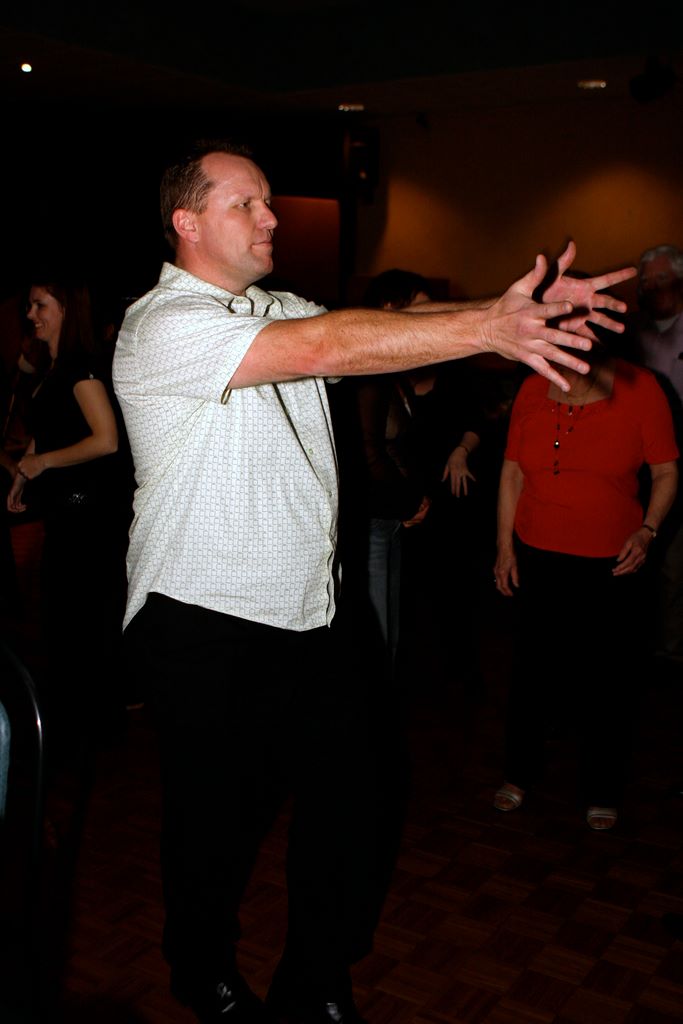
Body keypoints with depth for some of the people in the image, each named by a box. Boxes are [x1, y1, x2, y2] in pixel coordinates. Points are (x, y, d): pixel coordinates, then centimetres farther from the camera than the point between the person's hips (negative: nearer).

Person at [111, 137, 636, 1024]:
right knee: (219, 820, 11)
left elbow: (383, 322, -2)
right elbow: (326, 348, -27)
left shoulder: (282, 311, 12)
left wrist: (511, 308, -19)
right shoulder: (162, 325, -15)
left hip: (307, 615, 7)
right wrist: (491, 328, -28)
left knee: (342, 802, 12)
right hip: (206, 627, -6)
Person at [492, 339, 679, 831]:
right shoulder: (533, 389, 0)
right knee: (532, 667, 12)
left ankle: (602, 791, 29)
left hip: (611, 566, -2)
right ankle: (519, 773, 34)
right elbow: (513, 472, 5)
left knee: (607, 679, 8)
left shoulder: (639, 388, -7)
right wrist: (505, 546, 4)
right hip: (538, 557, 2)